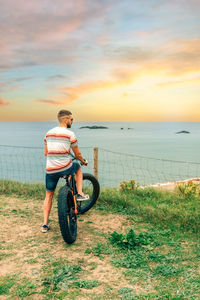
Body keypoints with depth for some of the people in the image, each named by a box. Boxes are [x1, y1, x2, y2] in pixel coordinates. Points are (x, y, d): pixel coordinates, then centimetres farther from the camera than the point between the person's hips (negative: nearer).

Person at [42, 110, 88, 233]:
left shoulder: (49, 133, 11)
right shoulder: (69, 134, -5)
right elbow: (77, 154, 4)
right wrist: (84, 161, 24)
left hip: (50, 170, 4)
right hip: (65, 168, -4)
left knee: (49, 196, 17)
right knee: (78, 167, 30)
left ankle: (45, 224, 16)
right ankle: (80, 194, 24)